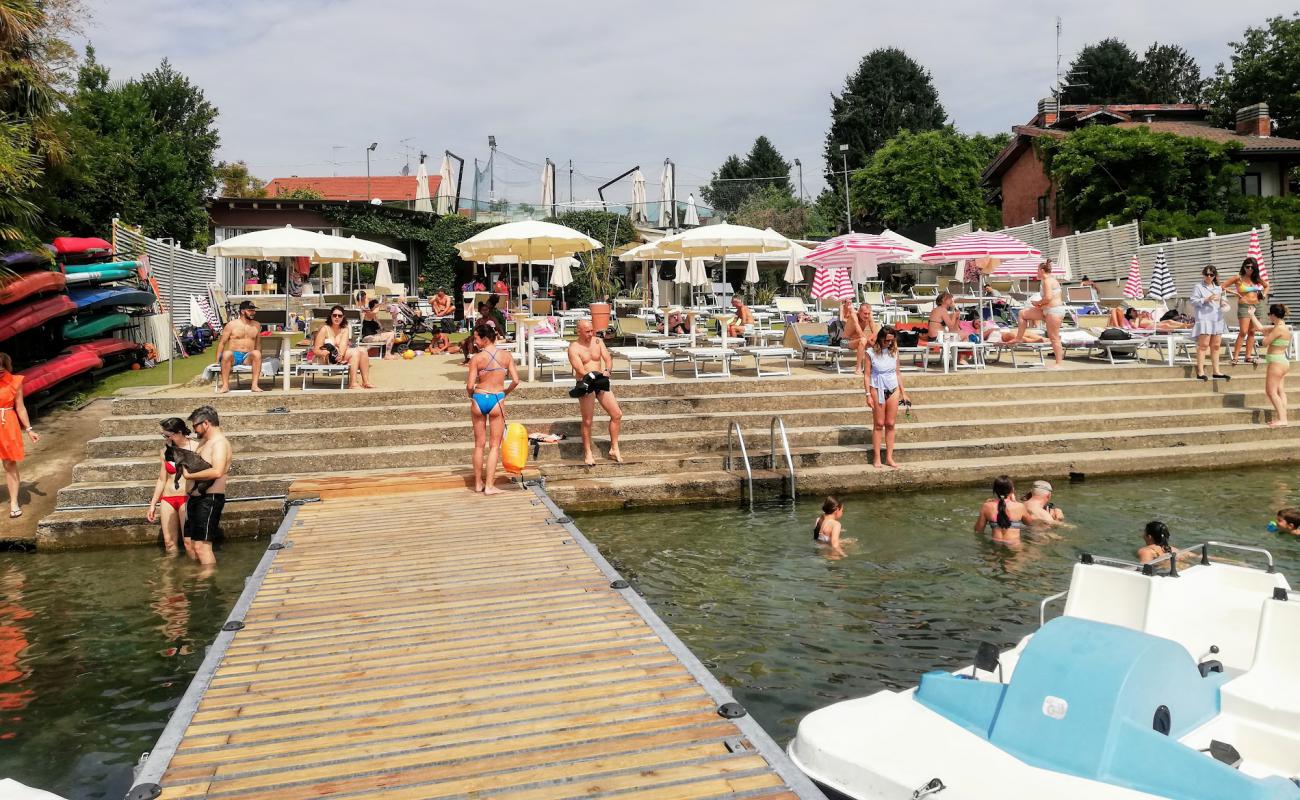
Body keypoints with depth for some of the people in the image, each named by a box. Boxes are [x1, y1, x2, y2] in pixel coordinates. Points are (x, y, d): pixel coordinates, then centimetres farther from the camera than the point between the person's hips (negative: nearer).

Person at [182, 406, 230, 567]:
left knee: (201, 546, -11)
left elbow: (217, 472, -29)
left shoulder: (220, 443, -15)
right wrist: (185, 466, 6)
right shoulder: (204, 441, 17)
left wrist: (189, 475, -20)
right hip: (195, 498, 10)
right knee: (189, 544, 15)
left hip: (209, 499, -10)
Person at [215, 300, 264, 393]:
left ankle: (255, 385, -33)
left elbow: (257, 344, 18)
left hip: (248, 357, 2)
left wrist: (258, 361, 6)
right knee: (227, 353, -37)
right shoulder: (232, 325, 4)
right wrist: (217, 361, -4)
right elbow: (222, 342, 4)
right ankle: (225, 385, -31)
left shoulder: (256, 325, 14)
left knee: (257, 353, -33)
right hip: (233, 356, -2)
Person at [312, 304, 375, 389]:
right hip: (325, 359, -5)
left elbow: (343, 344, -9)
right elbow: (316, 350, -9)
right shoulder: (325, 329, -4)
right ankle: (353, 383, -37)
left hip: (339, 357, 6)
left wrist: (341, 355, -30)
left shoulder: (344, 330, 11)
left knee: (362, 350, -19)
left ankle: (366, 381, -27)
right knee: (355, 352, -27)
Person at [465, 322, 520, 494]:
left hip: (479, 399, 0)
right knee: (494, 446, 7)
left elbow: (470, 385, -11)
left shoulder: (477, 358, -9)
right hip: (497, 400, 0)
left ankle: (478, 483, 22)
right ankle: (489, 485, 3)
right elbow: (515, 381, -4)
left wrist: (471, 395, 11)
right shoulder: (506, 356, -2)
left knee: (479, 444, 13)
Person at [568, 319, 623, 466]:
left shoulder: (598, 341, 7)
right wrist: (597, 375, -27)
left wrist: (607, 371, -20)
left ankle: (614, 449, 15)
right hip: (586, 385, -5)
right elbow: (581, 371, -16)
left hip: (601, 383, 6)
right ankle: (588, 454, 13)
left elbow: (608, 359, 1)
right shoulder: (574, 348, -8)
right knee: (587, 421, -2)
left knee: (617, 415, 4)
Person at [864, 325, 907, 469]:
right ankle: (876, 458, 4)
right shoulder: (871, 353, -6)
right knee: (878, 424, -1)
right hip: (877, 390, -3)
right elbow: (867, 375, -5)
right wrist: (868, 395, -11)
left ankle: (889, 457, 9)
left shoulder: (894, 351, 5)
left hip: (893, 390, 3)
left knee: (890, 424, 4)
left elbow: (897, 374, 12)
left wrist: (903, 393, 12)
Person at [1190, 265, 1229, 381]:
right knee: (1203, 345, -10)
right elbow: (1193, 302, -7)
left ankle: (1216, 372, 14)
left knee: (1216, 346, 8)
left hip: (1217, 319, 6)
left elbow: (1220, 301, 25)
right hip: (1204, 318, -6)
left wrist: (1223, 304, 3)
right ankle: (1200, 372, -9)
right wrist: (1207, 299, -19)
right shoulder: (1199, 287, 0)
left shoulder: (1218, 288, 18)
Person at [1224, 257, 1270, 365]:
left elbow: (1266, 286, 29)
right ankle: (1235, 357, -14)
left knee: (1252, 332, 5)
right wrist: (1235, 292, -9)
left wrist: (1264, 295, 13)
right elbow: (1223, 287, -4)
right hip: (1244, 306, -6)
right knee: (1243, 332, -14)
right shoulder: (1238, 278, -4)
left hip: (1257, 306, 6)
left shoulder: (1256, 279, 10)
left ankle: (1248, 356, 9)